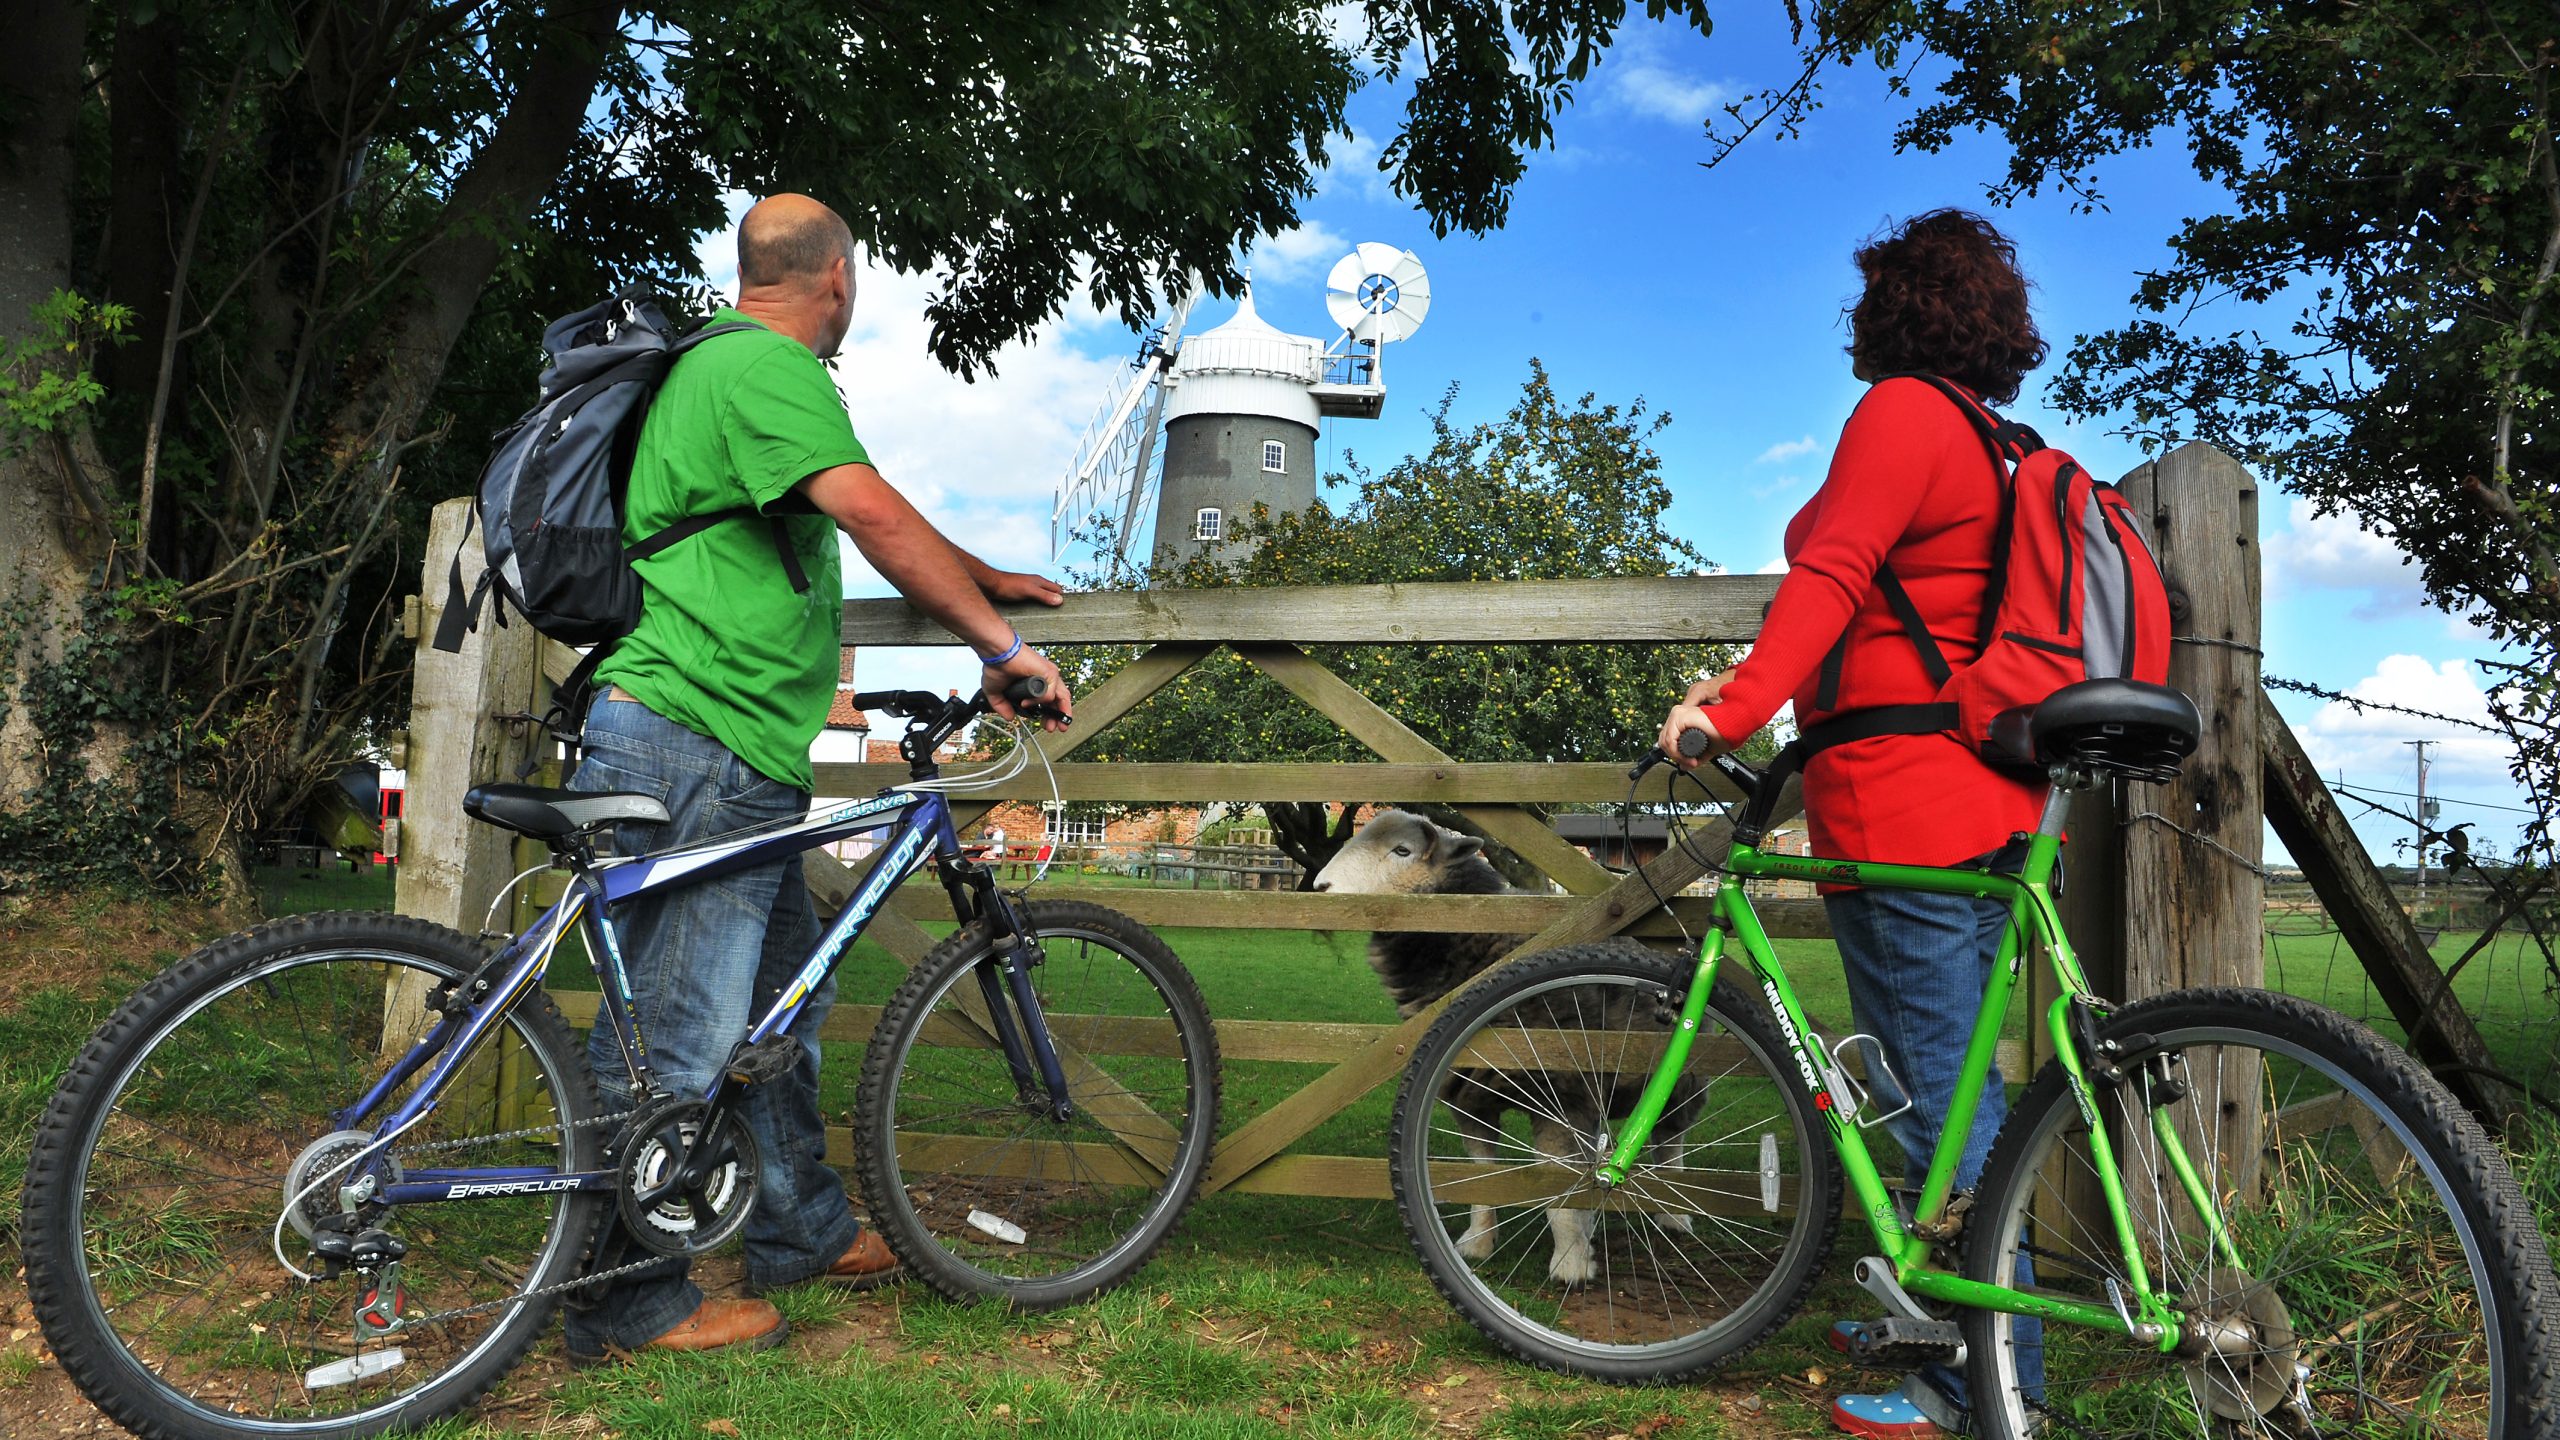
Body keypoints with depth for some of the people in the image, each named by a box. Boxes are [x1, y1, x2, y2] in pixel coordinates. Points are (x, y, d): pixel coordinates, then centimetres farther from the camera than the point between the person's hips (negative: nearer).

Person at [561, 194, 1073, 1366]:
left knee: (783, 999, 19)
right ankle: (625, 1303, 9)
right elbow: (877, 517, -26)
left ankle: (805, 1231, 32)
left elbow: (858, 522, 29)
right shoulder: (768, 366, -13)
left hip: (734, 764, 11)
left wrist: (986, 579, 34)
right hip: (692, 752, -11)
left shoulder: (725, 363, 22)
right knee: (674, 1039, -3)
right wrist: (1002, 645, -21)